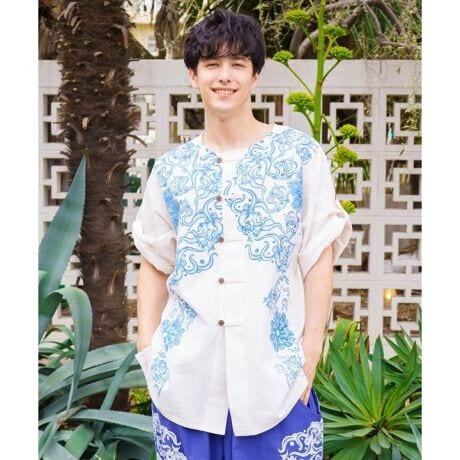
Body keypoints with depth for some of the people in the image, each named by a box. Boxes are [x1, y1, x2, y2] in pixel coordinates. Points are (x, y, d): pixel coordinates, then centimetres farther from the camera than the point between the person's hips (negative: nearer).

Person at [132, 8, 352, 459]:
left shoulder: (301, 155, -1)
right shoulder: (170, 169, 6)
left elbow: (319, 256, -2)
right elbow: (154, 265, 11)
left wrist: (311, 347, -6)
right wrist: (147, 347, 3)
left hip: (274, 368, -2)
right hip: (185, 371, 2)